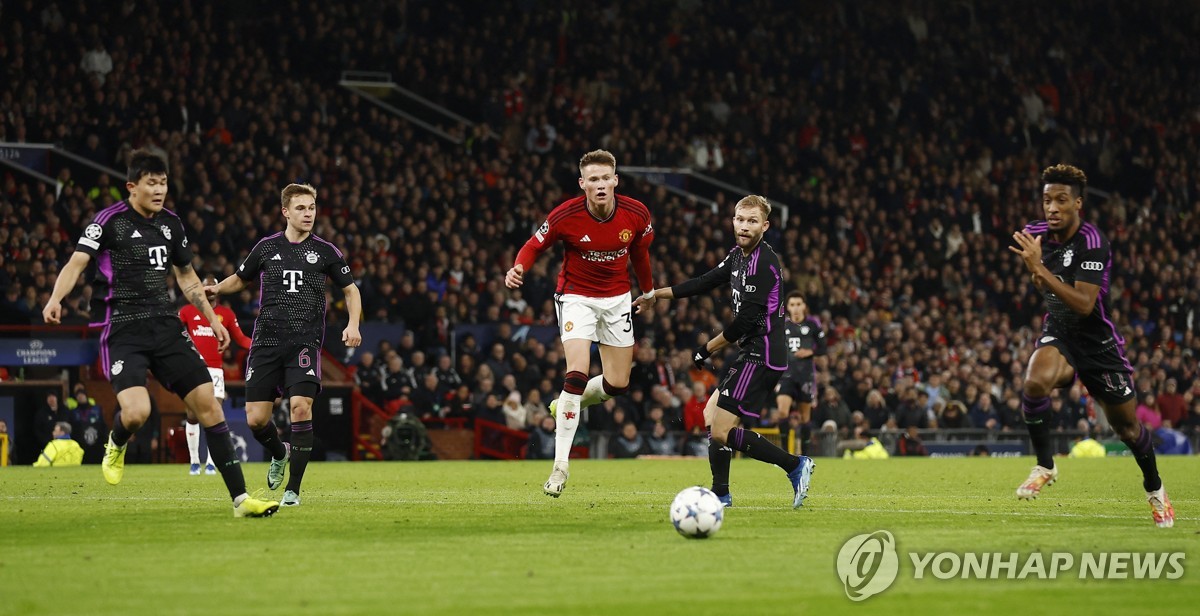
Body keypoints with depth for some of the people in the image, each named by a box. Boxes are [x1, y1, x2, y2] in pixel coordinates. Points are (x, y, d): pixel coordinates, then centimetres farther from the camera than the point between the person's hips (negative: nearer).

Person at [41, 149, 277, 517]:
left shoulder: (171, 223, 12)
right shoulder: (111, 220, -5)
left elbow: (186, 276, 25)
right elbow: (77, 263, -15)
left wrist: (213, 320, 22)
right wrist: (55, 299, -34)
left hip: (166, 327, 5)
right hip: (123, 331, -5)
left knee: (208, 404, -5)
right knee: (136, 411, -25)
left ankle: (240, 498, -2)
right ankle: (116, 445, 15)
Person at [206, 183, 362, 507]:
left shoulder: (325, 251, 5)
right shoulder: (267, 247, 9)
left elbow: (351, 289, 13)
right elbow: (240, 279, 24)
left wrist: (353, 324, -4)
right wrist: (217, 288, 3)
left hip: (305, 342, -2)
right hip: (266, 342, 2)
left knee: (301, 406, -20)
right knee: (256, 419, -3)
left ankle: (293, 489, -9)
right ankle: (280, 454, 33)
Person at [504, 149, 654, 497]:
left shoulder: (636, 214, -13)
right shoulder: (565, 216, -21)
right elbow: (535, 246, -7)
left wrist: (649, 290, 19)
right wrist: (518, 269, -28)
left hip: (617, 298, 4)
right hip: (576, 297, -4)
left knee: (618, 384, 4)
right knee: (577, 374, -20)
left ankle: (569, 403, 38)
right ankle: (561, 464, -13)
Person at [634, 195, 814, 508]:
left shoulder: (763, 262, -17)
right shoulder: (738, 256, 12)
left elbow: (748, 319, -20)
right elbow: (705, 282, 26)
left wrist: (708, 348, -8)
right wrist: (656, 294, 30)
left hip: (762, 356, -10)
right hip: (752, 354, 10)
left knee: (721, 432, -12)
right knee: (710, 416, 17)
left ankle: (795, 465, -9)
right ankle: (720, 494, 19)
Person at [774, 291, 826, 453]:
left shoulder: (813, 324, 0)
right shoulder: (782, 325, 7)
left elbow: (822, 349, 4)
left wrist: (810, 352, -15)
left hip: (806, 374, -1)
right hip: (786, 374, 1)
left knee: (805, 416, 5)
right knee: (782, 411, -18)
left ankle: (804, 452, 18)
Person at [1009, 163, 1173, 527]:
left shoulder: (1092, 243, -23)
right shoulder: (1036, 235, -4)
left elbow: (1084, 305, -34)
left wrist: (1041, 270, -39)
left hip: (1098, 343, -3)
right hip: (1058, 336, 3)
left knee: (1127, 427, 9)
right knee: (1035, 381, -31)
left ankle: (1154, 488, 38)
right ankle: (1045, 466, -13)